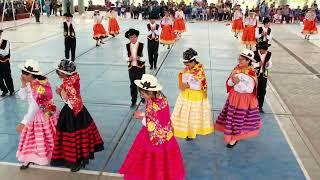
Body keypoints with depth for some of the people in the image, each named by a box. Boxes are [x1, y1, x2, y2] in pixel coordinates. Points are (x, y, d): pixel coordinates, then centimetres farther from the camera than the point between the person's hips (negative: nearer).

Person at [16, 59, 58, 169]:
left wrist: (24, 123, -35)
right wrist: (23, 85, -11)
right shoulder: (30, 83, -5)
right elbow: (23, 97, 3)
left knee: (45, 139, 11)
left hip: (45, 116, -8)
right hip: (34, 115, 8)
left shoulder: (40, 87, -32)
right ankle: (29, 158, 32)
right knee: (31, 138, 17)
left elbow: (34, 107, -35)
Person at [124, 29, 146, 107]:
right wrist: (129, 59, -18)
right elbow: (125, 56, 3)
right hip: (131, 67, 2)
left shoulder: (142, 45, -11)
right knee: (133, 85, 11)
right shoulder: (127, 46, -2)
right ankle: (133, 101, 24)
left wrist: (139, 58, -27)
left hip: (140, 67, -2)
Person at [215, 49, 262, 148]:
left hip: (245, 99, -6)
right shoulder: (236, 69, -2)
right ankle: (232, 134, 36)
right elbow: (229, 83, 1)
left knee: (239, 118, 5)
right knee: (231, 116, 15)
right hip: (234, 96, 6)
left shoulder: (251, 74, -18)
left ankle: (234, 138, 19)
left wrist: (239, 82, -27)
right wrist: (232, 80, -21)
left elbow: (249, 90, -21)